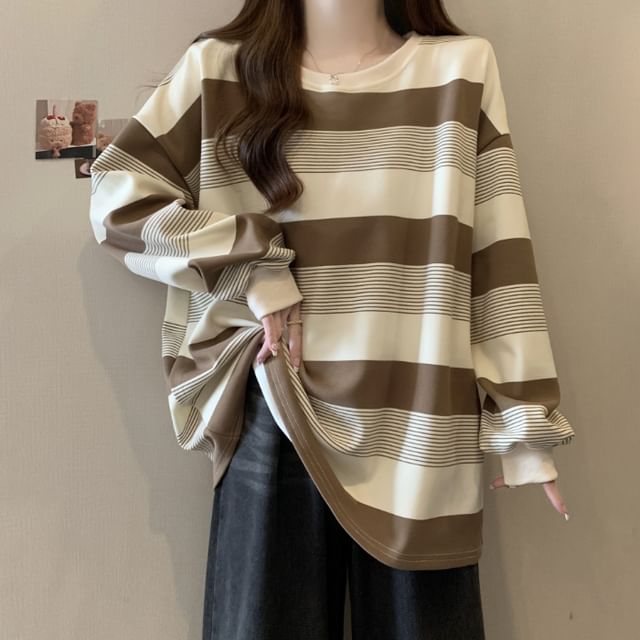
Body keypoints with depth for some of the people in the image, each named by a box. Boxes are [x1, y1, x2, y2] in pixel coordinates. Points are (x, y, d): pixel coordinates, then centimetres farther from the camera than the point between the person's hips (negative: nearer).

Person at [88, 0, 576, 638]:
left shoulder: (464, 66, 6)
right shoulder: (220, 67, 6)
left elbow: (499, 253, 3)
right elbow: (116, 196, 4)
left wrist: (525, 416, 1)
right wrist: (252, 268, -8)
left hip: (419, 420, 1)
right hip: (275, 411, 0)